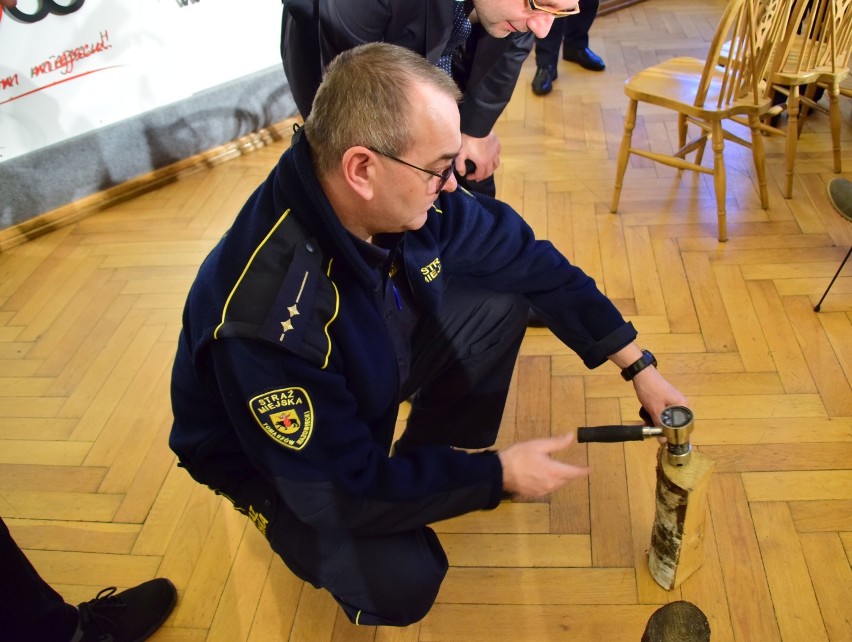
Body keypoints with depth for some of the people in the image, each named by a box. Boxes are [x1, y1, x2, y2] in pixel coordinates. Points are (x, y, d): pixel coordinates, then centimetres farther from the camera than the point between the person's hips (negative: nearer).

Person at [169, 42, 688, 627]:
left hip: (378, 369, 6)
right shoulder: (262, 321, -41)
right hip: (280, 454, -6)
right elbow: (340, 485, -29)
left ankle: (443, 464, 12)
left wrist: (640, 367, -7)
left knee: (501, 300, -7)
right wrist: (496, 475, -22)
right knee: (400, 583, -27)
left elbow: (529, 261, -9)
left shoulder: (411, 195, -23)